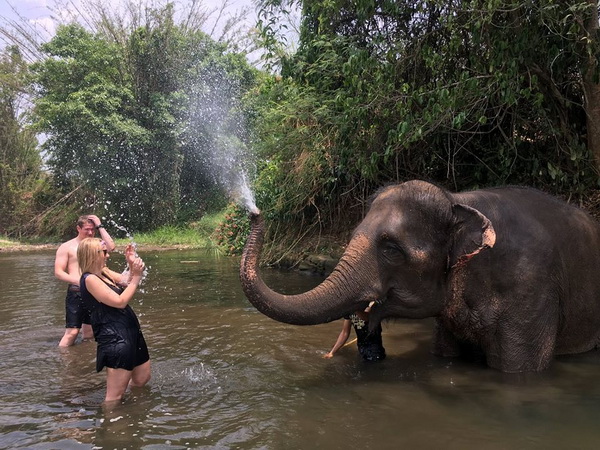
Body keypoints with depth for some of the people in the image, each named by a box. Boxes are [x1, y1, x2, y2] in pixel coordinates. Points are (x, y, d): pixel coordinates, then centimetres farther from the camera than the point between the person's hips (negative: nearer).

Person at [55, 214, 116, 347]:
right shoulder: (67, 247, 1)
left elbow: (111, 247, -11)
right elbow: (58, 272, -4)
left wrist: (100, 226, -6)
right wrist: (79, 281, -19)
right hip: (76, 293, -4)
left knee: (89, 331, 13)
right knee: (72, 332, -8)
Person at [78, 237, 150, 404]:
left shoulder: (104, 272, 11)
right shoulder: (89, 279, -15)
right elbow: (120, 302, -18)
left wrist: (132, 265, 4)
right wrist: (136, 277, -13)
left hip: (131, 333, 10)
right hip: (115, 339, -10)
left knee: (142, 379, 24)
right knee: (114, 396, -5)